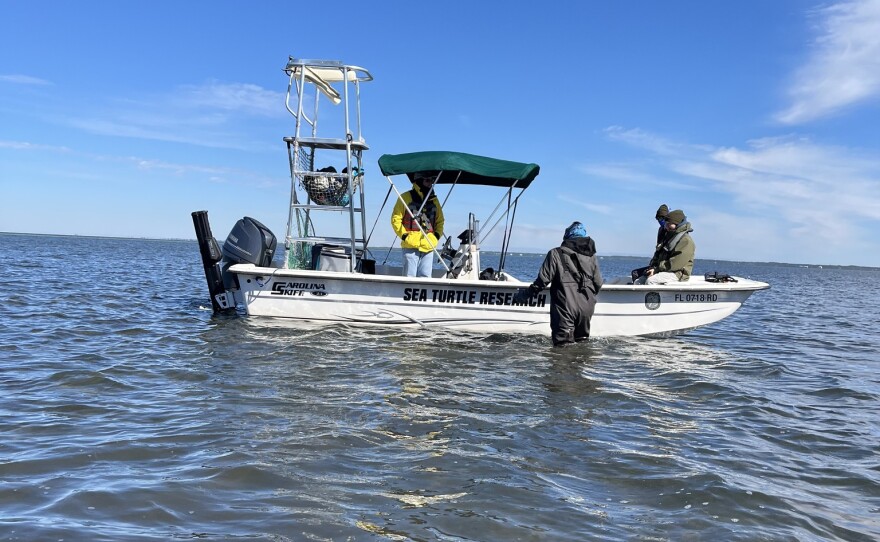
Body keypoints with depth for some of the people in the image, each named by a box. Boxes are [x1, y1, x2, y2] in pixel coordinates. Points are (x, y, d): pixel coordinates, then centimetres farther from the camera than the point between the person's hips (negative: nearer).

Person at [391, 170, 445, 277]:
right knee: (409, 277, -5)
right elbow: (395, 219, 1)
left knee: (425, 277, 4)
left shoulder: (434, 200, 16)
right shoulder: (406, 197, 2)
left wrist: (437, 235, 8)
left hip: (428, 246, 4)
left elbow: (440, 220, 23)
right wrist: (404, 236, -8)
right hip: (411, 245, -4)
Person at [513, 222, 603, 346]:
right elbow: (598, 283, 12)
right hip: (587, 307, 5)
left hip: (565, 308, -5)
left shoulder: (557, 253, -3)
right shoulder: (591, 256, 11)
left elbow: (543, 280, -9)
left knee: (563, 345, -4)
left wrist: (524, 295, 3)